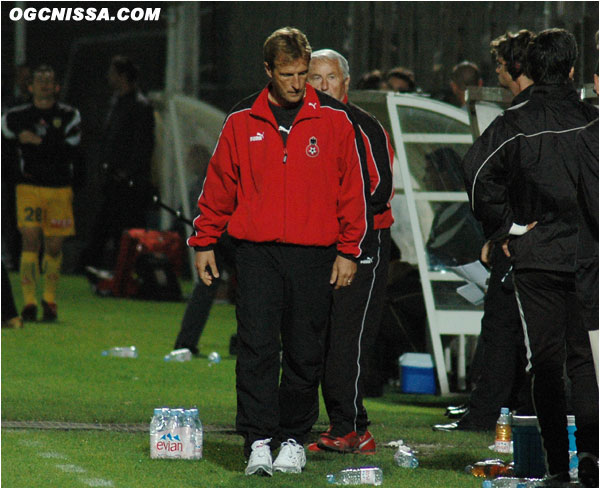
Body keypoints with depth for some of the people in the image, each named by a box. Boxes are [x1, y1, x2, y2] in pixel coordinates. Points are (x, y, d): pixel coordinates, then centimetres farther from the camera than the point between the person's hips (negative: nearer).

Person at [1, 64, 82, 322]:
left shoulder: (69, 117, 3)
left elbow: (69, 152, -7)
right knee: (30, 241, -13)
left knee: (54, 246, 5)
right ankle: (29, 303, -14)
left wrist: (38, 141, -14)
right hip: (29, 188, -1)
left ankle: (50, 299, 23)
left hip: (60, 189, 1)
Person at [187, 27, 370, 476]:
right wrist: (204, 241, 11)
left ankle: (293, 439, 16)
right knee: (257, 348, -8)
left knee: (305, 354, 5)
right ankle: (258, 442, -9)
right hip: (256, 253, 0)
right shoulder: (243, 120, 5)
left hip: (313, 254, 0)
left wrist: (349, 251, 3)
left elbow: (353, 187, 6)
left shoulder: (334, 118, 3)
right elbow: (219, 184, 13)